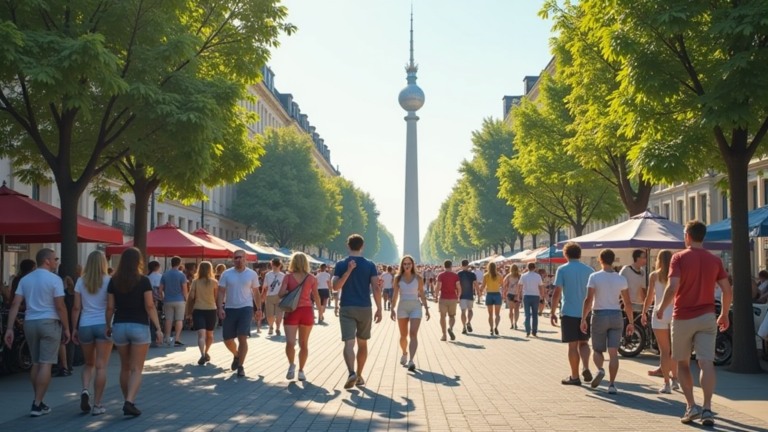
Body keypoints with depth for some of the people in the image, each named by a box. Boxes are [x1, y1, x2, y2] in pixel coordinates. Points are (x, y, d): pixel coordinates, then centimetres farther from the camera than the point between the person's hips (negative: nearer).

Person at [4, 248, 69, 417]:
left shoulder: (25, 279, 8)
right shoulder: (54, 279, -8)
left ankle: (38, 401, 24)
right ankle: (37, 405, -5)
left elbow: (15, 304, 1)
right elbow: (60, 307, -12)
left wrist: (10, 328, 0)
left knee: (36, 363, 16)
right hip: (49, 322, -6)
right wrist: (66, 328, -5)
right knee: (46, 364, -3)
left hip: (30, 323, 6)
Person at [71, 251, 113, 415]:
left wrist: (74, 328, 8)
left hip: (85, 326, 2)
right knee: (101, 366, 0)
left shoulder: (81, 282, 4)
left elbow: (76, 307, 2)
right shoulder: (109, 281, -2)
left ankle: (85, 390, -4)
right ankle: (97, 405, 0)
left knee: (89, 363, 20)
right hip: (104, 325, -2)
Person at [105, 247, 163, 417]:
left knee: (125, 367, 18)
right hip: (139, 327, -4)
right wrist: (158, 328, -9)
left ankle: (127, 401, 26)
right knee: (137, 369, 0)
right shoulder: (143, 281, -7)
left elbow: (110, 307, 2)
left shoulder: (114, 281, 2)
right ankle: (129, 402, -15)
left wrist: (108, 326, 16)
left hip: (119, 326, 4)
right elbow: (150, 306, -11)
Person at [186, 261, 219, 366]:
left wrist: (189, 312, 5)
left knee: (201, 334, -11)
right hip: (211, 310, 1)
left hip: (198, 310, -1)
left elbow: (191, 297, -2)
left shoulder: (195, 281, 1)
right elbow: (216, 297, -1)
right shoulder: (214, 282, 1)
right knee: (209, 334, 20)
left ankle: (203, 355, -29)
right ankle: (206, 353, 33)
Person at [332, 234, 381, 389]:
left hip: (347, 308, -1)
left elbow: (335, 287, -10)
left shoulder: (341, 264, 1)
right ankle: (359, 376, 23)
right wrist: (379, 309, -1)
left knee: (349, 342, -9)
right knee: (362, 343, 15)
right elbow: (376, 288, -6)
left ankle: (352, 373, -30)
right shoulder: (370, 265, 1)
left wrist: (348, 271, -15)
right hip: (364, 308, 1)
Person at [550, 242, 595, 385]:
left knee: (573, 345, 4)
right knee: (583, 342, 17)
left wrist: (553, 312, -4)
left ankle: (575, 377, 9)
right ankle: (585, 368, -2)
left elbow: (557, 293, -10)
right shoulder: (589, 270, 5)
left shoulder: (562, 269, -5)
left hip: (569, 313, -3)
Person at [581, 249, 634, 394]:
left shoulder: (594, 277, -7)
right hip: (616, 316, 2)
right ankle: (612, 384, -2)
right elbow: (627, 303, 2)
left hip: (599, 316, -2)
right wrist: (631, 322, 10)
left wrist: (583, 319, -7)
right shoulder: (621, 279, 1)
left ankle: (600, 370, -14)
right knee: (613, 352, 3)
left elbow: (589, 299, -13)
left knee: (597, 349, 13)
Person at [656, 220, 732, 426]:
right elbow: (727, 291, 3)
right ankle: (707, 408, -12)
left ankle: (691, 406, 5)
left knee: (683, 363, 11)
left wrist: (661, 308, -4)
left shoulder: (679, 258, -7)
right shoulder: (715, 260, 4)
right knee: (706, 363, -4)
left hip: (682, 318, -2)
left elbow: (672, 287, -18)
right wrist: (724, 314, 16)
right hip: (707, 317, 2)